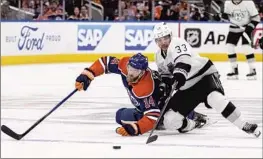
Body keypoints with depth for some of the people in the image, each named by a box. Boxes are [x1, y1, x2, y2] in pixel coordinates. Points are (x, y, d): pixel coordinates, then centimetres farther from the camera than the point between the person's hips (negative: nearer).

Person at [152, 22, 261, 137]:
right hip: (187, 88, 8)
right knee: (170, 121, -4)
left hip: (204, 76, -8)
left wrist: (179, 74, -57)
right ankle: (187, 125, 30)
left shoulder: (177, 43, -17)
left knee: (215, 98, -39)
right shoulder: (159, 56, 9)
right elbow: (165, 75, 23)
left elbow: (183, 60, -38)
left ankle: (244, 126, -33)